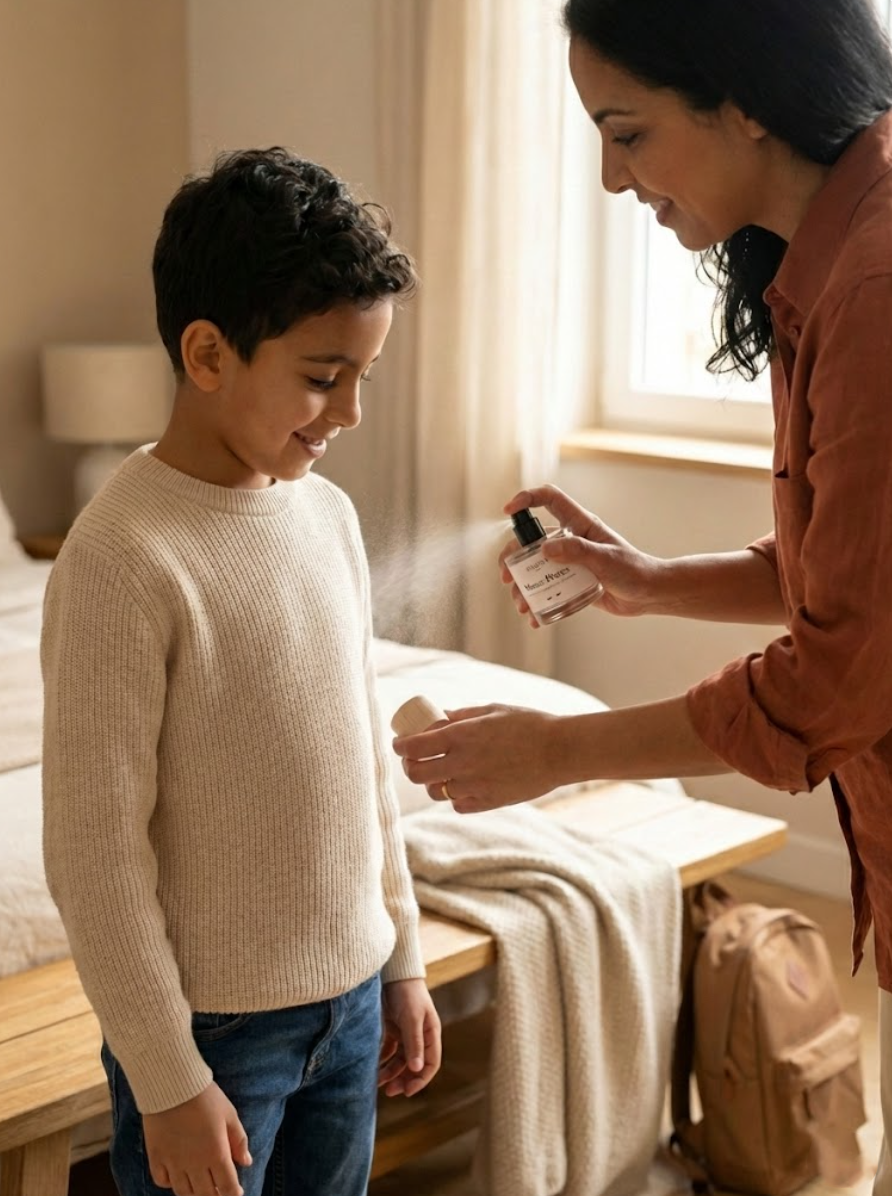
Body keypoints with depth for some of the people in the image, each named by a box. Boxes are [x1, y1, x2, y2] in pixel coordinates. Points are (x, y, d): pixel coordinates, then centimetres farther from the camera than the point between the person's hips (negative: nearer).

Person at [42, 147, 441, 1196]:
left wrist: (402, 960, 13)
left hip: (348, 994, 7)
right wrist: (167, 1080, -14)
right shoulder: (122, 558, -20)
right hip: (214, 1022, -6)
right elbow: (94, 851, -18)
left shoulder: (329, 517, 2)